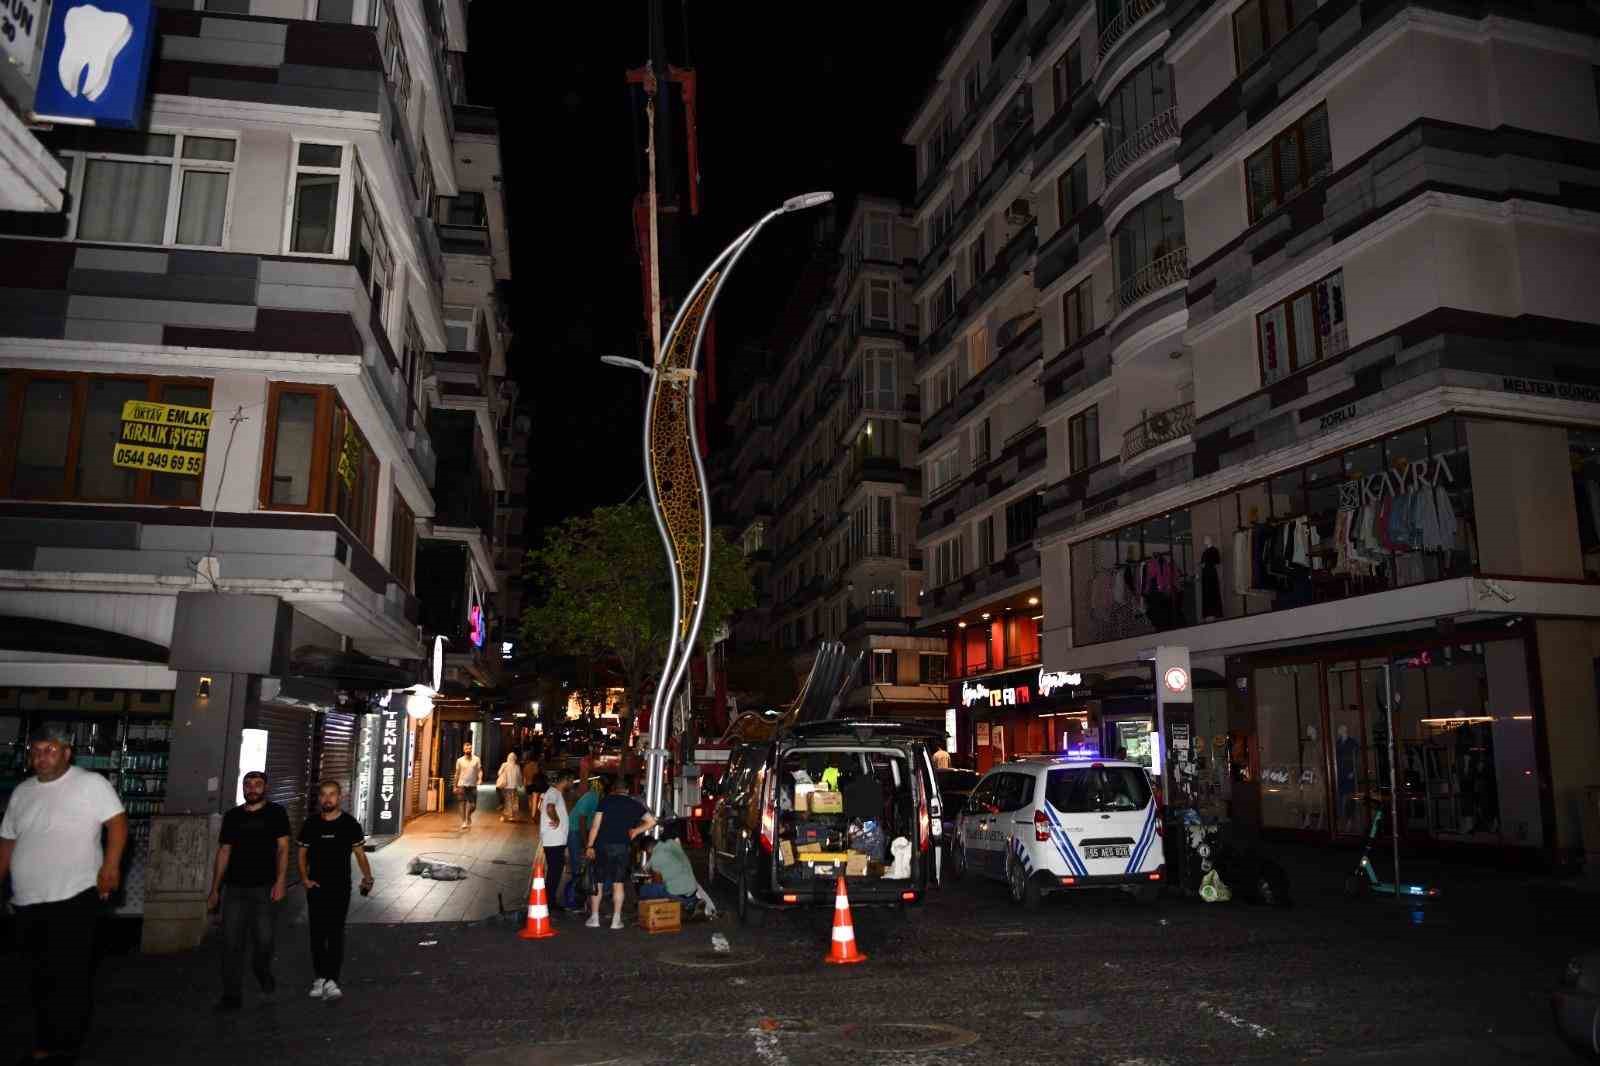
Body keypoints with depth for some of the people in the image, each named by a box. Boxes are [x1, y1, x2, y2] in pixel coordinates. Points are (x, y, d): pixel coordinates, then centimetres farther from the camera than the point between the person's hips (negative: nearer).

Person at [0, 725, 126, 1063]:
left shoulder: (91, 783, -5)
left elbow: (117, 822, -10)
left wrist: (110, 865, -20)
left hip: (72, 896, -6)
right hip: (28, 901, 6)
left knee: (69, 977, -3)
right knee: (42, 977, 14)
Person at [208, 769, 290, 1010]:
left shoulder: (276, 813, 2)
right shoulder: (232, 816, 12)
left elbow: (282, 849, -3)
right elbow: (223, 852, 14)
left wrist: (280, 881, -14)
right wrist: (215, 889, 11)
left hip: (264, 888, -3)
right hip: (234, 888, 3)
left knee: (265, 940, -5)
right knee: (231, 943, -1)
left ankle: (262, 969, 26)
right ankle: (232, 995, 8)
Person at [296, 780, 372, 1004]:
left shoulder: (350, 824, -2)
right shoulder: (310, 825, 4)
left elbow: (360, 854, 0)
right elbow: (302, 854, 10)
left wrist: (367, 877, -16)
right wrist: (305, 879, -5)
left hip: (340, 887, -3)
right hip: (316, 887, 3)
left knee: (336, 933, -9)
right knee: (317, 933, 8)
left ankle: (331, 980, -13)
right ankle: (320, 977, 21)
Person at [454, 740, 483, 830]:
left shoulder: (476, 759, 4)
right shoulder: (460, 760, 5)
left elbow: (479, 770, 2)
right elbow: (457, 774, 10)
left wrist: (480, 778, -18)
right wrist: (455, 786, 10)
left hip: (472, 785, 1)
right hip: (462, 785, -1)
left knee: (472, 805, 1)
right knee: (463, 804, -3)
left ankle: (468, 817, 28)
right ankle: (463, 822, 8)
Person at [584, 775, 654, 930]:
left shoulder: (605, 801, 2)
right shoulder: (634, 804, 7)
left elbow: (595, 825, -5)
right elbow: (651, 821, 3)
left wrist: (590, 846, -1)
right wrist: (635, 831, 13)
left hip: (602, 845, -1)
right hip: (621, 847, 1)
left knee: (597, 883, 9)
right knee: (618, 883, 7)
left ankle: (594, 918, 11)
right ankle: (616, 920, 7)